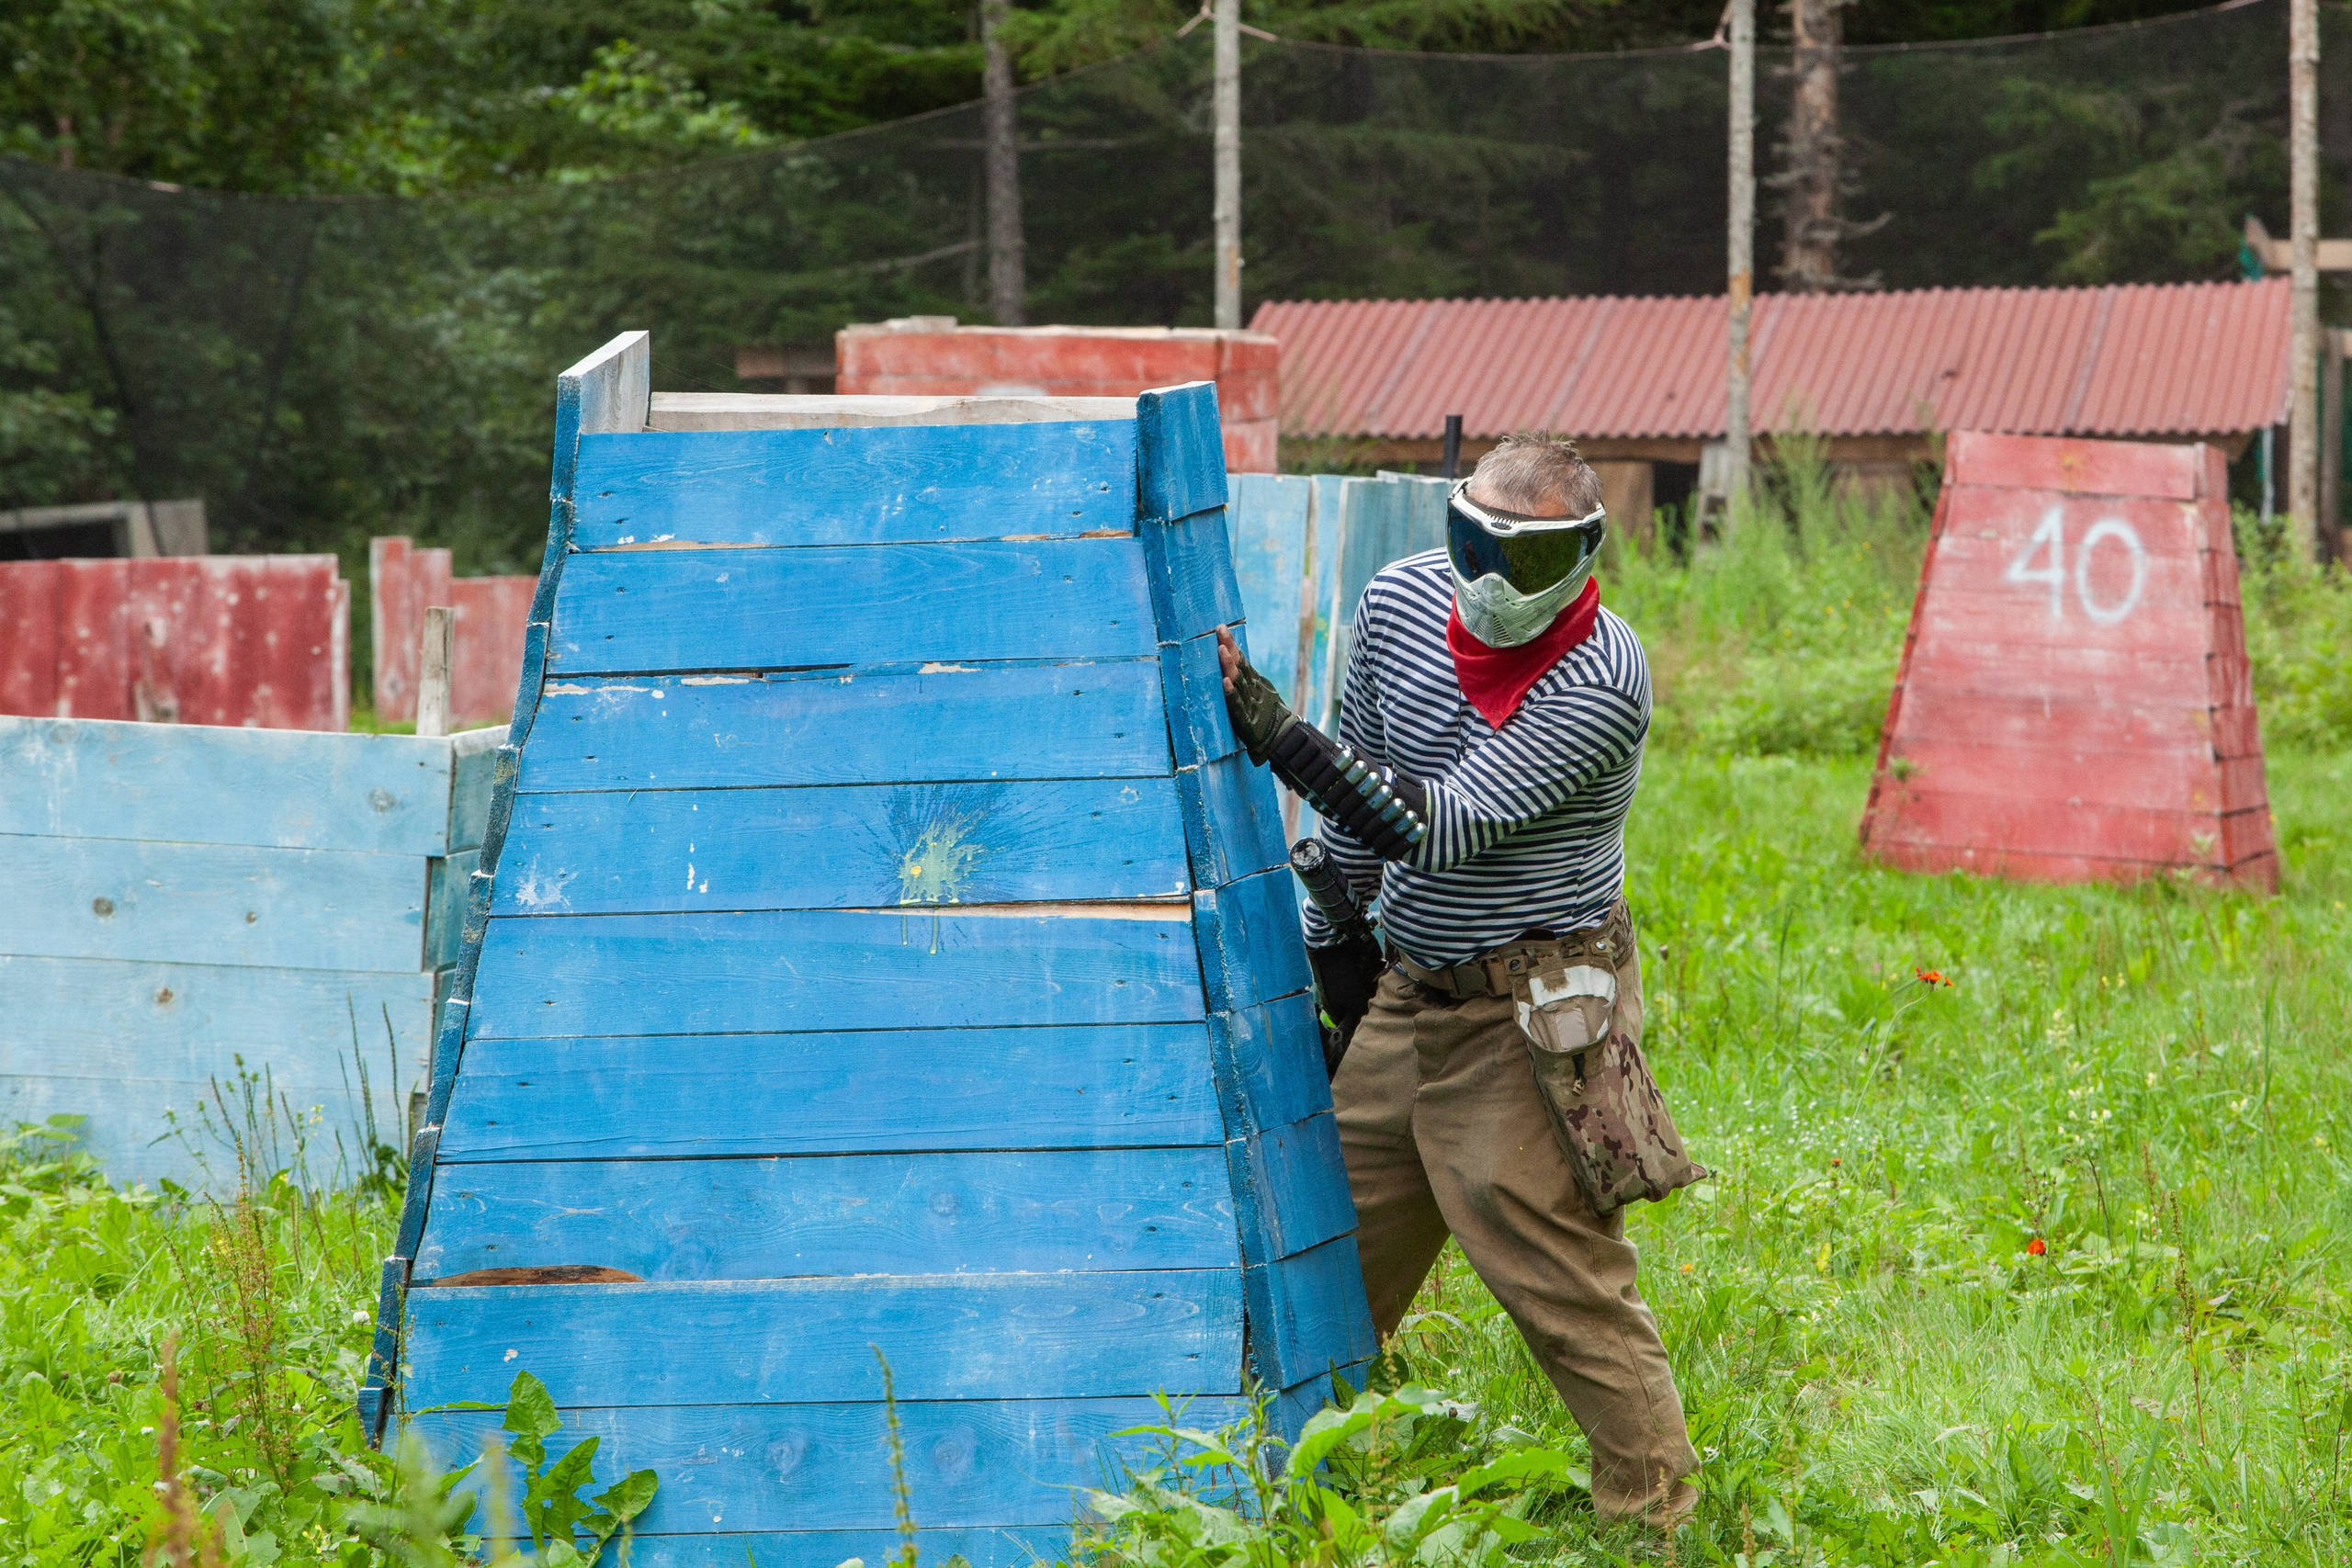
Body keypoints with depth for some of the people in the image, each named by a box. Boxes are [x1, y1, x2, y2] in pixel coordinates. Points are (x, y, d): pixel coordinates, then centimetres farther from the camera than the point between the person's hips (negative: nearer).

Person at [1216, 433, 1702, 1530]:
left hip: (1530, 1015, -7)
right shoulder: (1401, 604, -2)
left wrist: (1276, 733, -28)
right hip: (1410, 987, 7)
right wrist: (1336, 937, 16)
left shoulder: (1602, 678, -22)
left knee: (1561, 1279, -11)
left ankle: (1654, 1516, -2)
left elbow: (1446, 828, -26)